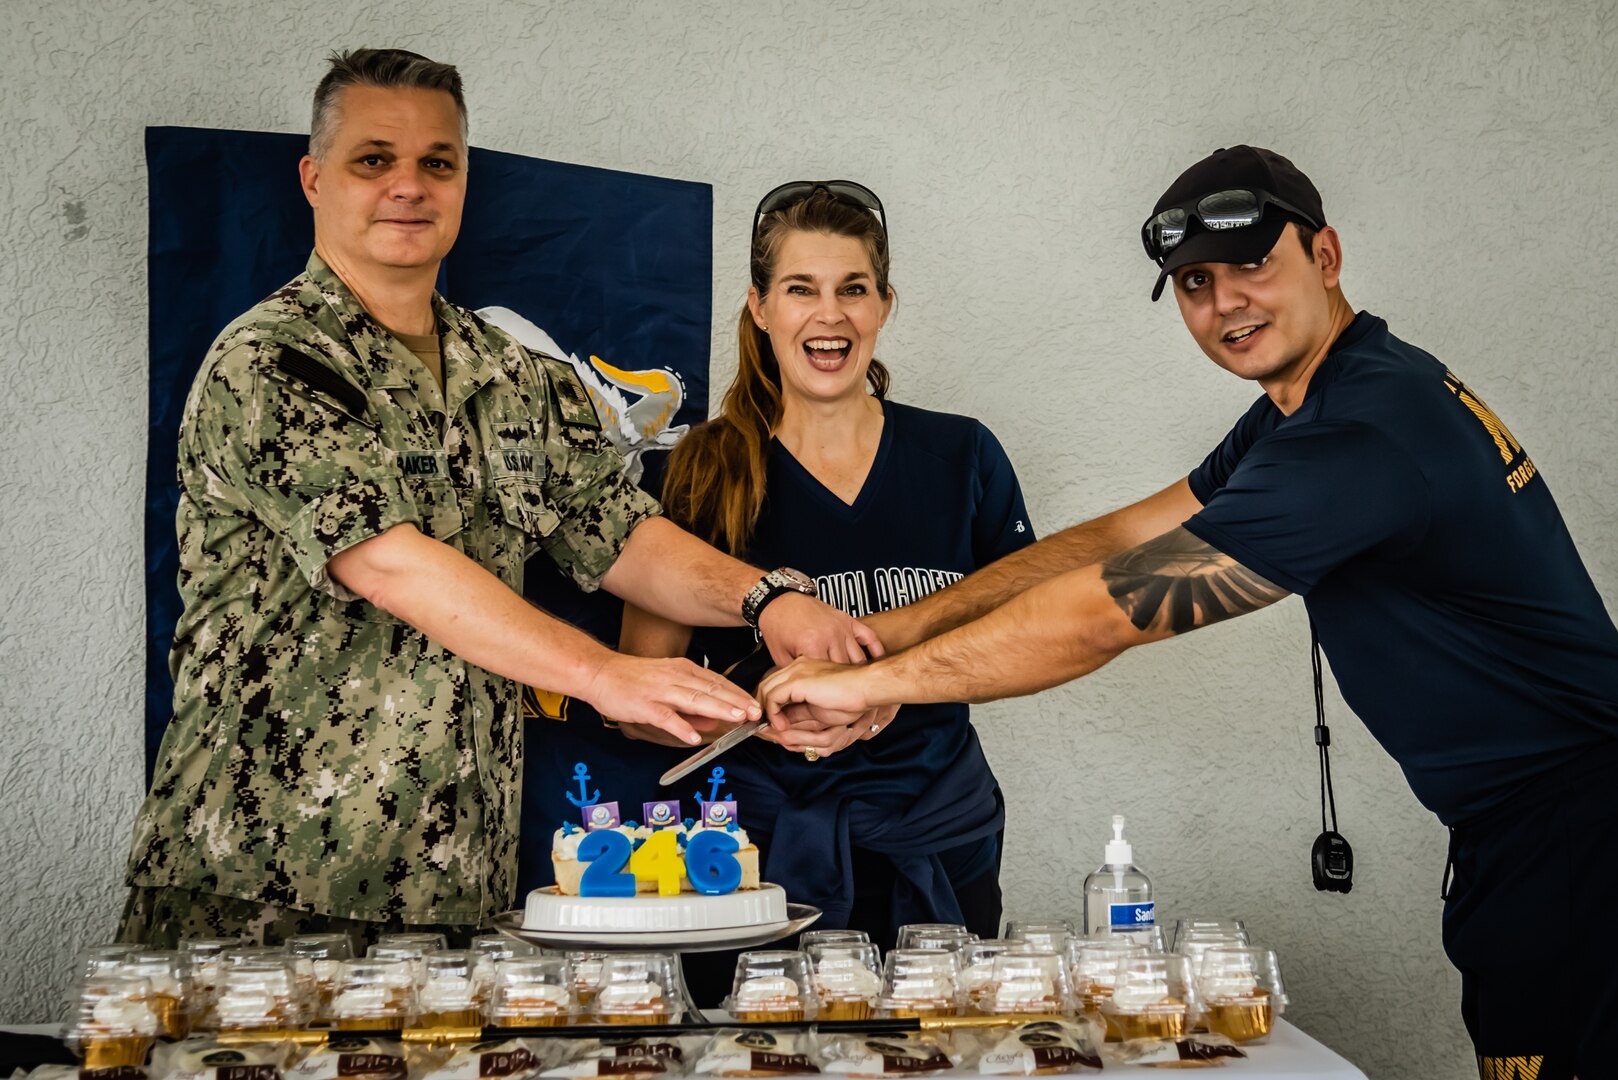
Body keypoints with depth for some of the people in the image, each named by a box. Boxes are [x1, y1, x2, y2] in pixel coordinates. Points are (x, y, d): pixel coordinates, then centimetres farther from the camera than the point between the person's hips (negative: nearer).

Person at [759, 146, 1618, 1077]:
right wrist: (896, 627, -2)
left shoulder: (1360, 435, -24)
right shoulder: (1307, 405, 10)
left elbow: (1106, 612, -25)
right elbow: (1118, 540, 7)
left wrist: (870, 683, -17)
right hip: (1510, 825, 10)